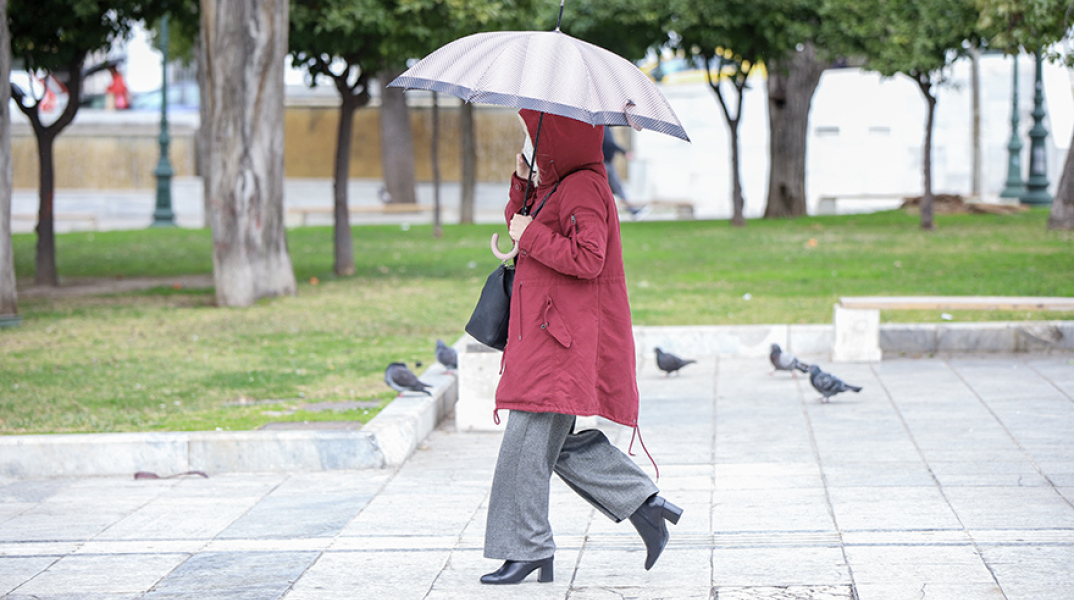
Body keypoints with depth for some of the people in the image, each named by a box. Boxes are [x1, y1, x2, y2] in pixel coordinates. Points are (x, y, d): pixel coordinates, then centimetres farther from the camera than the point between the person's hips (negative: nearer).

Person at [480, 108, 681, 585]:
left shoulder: (584, 189, -15)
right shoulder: (559, 185, 17)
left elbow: (588, 259, -24)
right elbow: (517, 222, 25)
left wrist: (533, 236, -17)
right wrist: (523, 183, 8)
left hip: (568, 343, -11)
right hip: (547, 339, 11)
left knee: (529, 442, -8)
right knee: (561, 442, 12)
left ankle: (527, 550, -2)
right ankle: (645, 505, 14)